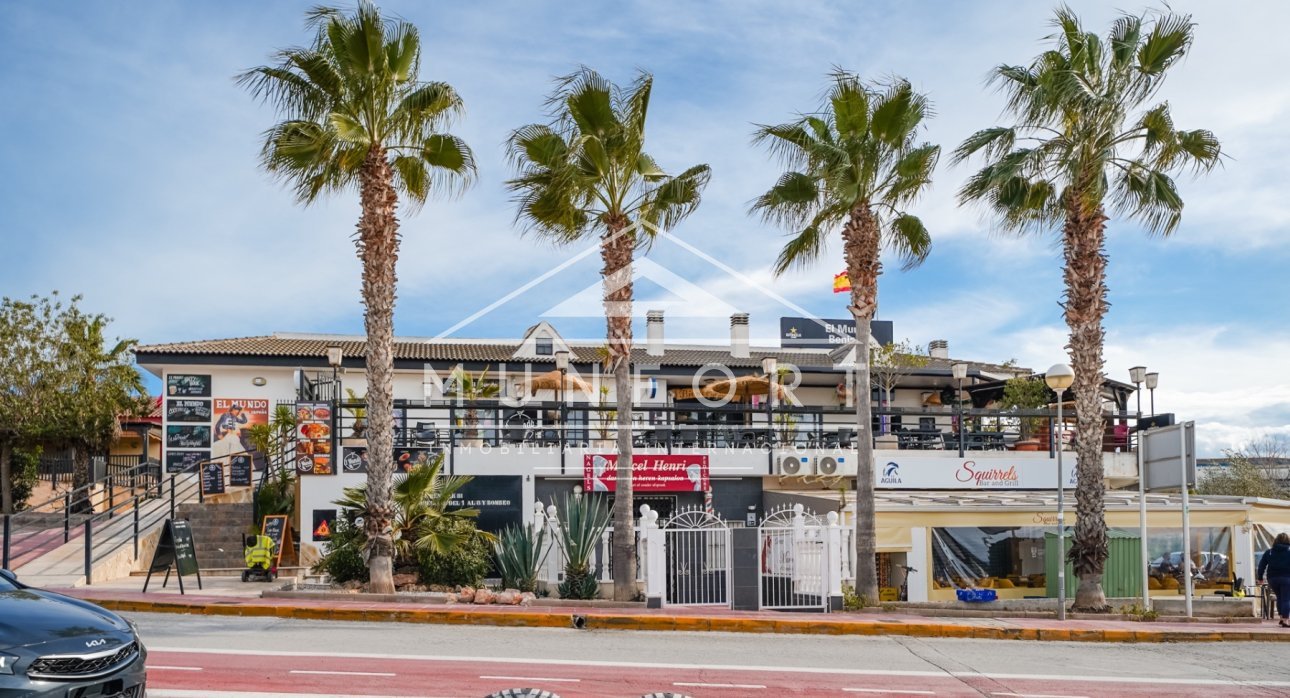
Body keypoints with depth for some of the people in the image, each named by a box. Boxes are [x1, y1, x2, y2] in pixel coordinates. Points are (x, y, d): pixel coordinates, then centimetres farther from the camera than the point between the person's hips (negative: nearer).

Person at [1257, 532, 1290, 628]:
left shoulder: (1269, 552, 8)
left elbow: (1262, 565, 7)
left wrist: (1260, 578, 13)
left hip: (1272, 578, 4)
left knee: (1279, 597, 21)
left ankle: (1282, 617, 19)